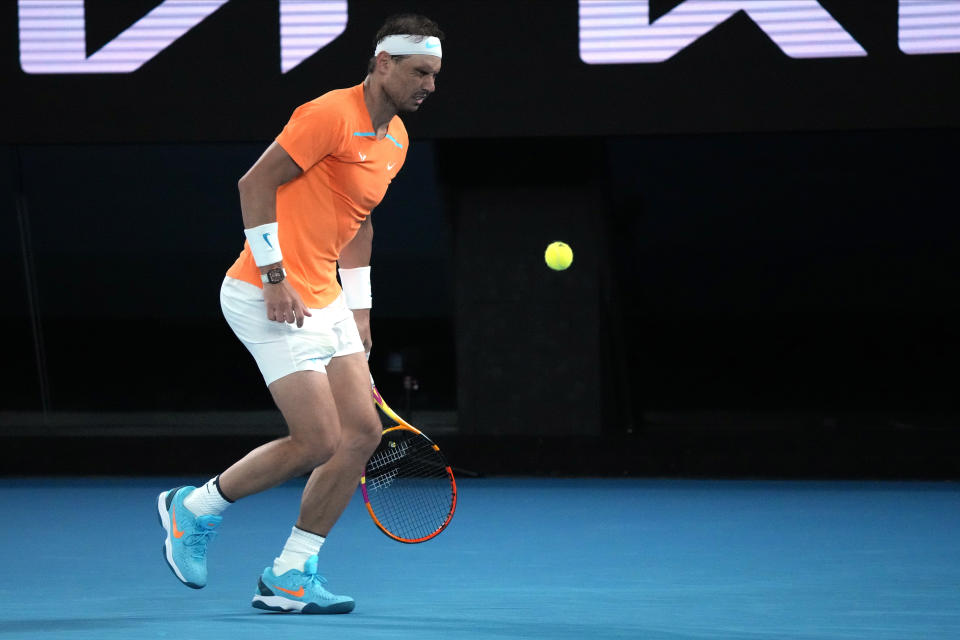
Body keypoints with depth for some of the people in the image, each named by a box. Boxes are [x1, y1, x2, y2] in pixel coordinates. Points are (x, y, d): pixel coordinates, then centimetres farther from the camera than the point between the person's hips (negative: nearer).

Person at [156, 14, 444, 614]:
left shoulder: (397, 140, 12)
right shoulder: (331, 115, -16)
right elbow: (255, 183, -17)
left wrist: (360, 311, 21)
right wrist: (275, 276, -19)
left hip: (323, 302, 9)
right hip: (268, 298, -9)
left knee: (363, 434, 1)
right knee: (320, 442, -12)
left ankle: (290, 576, 8)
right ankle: (196, 508, 9)